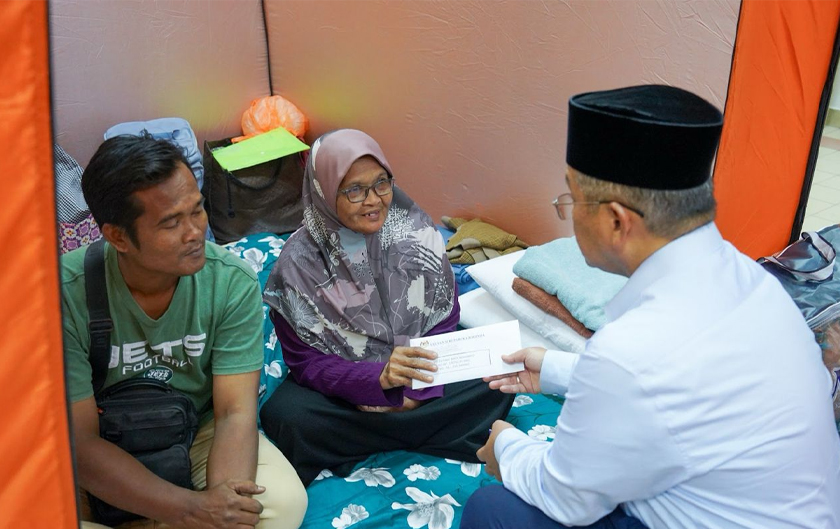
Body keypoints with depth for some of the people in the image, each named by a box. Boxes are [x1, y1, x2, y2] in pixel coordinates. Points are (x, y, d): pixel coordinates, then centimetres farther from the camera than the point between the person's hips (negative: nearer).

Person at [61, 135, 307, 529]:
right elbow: (79, 442, -22)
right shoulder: (67, 294, -23)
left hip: (199, 433, 2)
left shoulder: (233, 282, -17)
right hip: (108, 456, -2)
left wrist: (222, 495, -39)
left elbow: (235, 412, -18)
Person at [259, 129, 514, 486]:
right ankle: (423, 432, -12)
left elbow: (444, 320, -5)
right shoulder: (299, 261, -16)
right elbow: (305, 360, -15)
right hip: (342, 384, -2)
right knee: (283, 415, -31)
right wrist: (379, 377, -33)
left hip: (420, 379, 2)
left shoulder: (416, 230, -10)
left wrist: (419, 391, -19)